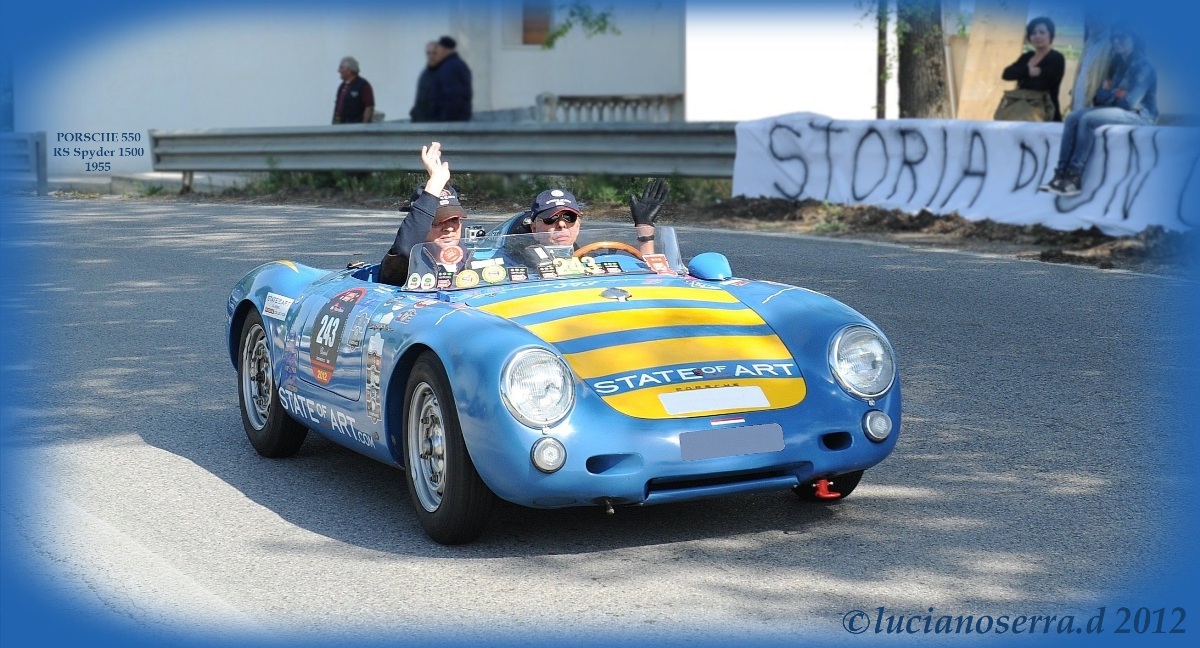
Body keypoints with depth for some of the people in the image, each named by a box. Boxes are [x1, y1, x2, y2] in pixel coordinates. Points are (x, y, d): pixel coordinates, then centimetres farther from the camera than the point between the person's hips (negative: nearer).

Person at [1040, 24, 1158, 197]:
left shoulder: (1143, 65, -10)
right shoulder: (1118, 63, 17)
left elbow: (1129, 102, -18)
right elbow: (1100, 96, 12)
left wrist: (1109, 93, 0)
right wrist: (1116, 93, -9)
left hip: (1138, 114, -9)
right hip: (1117, 110, 9)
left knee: (1088, 119, -30)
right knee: (1073, 117, -13)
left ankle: (1074, 177, -30)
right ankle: (1062, 174, -25)